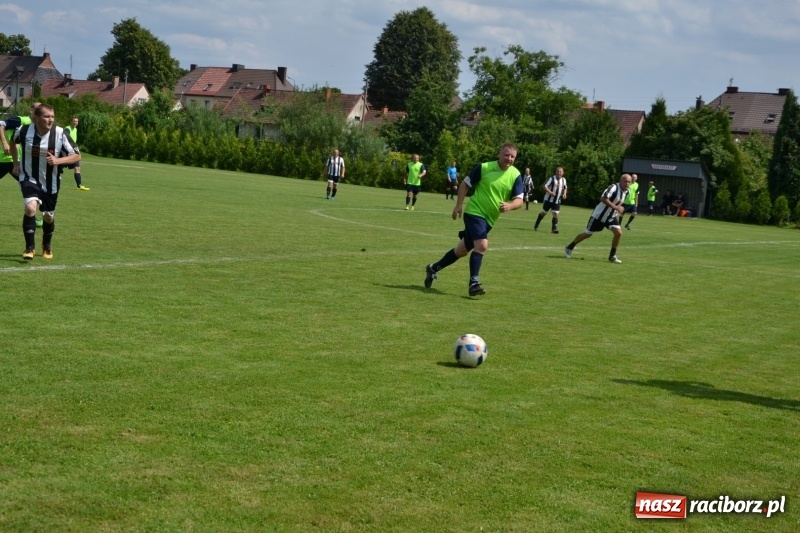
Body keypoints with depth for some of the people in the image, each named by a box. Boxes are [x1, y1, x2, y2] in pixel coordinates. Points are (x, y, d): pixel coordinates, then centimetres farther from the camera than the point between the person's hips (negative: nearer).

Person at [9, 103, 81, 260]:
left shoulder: (60, 134, -19)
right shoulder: (24, 130, -15)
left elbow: (77, 156, -13)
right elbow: (13, 141, 10)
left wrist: (58, 160, -29)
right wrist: (16, 163, 9)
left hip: (50, 183, 1)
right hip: (29, 179, -1)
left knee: (48, 216, 14)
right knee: (31, 207, -26)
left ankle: (47, 247, 43)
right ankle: (30, 247, -11)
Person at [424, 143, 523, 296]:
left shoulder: (515, 175, -3)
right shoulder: (484, 167, -10)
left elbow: (519, 200, -6)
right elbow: (465, 183, 1)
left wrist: (509, 206, -28)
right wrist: (459, 204, -7)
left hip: (489, 219, 5)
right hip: (474, 212, -5)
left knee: (463, 249, 15)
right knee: (482, 245, -25)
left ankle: (434, 268, 32)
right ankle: (474, 283, -18)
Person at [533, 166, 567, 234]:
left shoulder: (564, 180, 6)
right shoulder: (552, 178, -12)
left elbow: (565, 188, 24)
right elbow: (544, 186, -17)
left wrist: (564, 194, 4)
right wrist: (550, 192, -30)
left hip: (557, 201, 4)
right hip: (548, 199, -4)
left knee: (555, 214, -8)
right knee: (544, 213, 7)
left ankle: (554, 229, -5)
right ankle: (536, 226, 25)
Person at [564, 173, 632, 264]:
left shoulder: (626, 192, 1)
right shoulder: (613, 187, -25)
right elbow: (603, 198, -36)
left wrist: (619, 209, 9)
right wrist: (616, 207, -35)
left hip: (611, 216, 7)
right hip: (599, 215, -6)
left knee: (618, 233, -12)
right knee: (587, 234, 3)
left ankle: (612, 256, 3)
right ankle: (569, 248, 23)